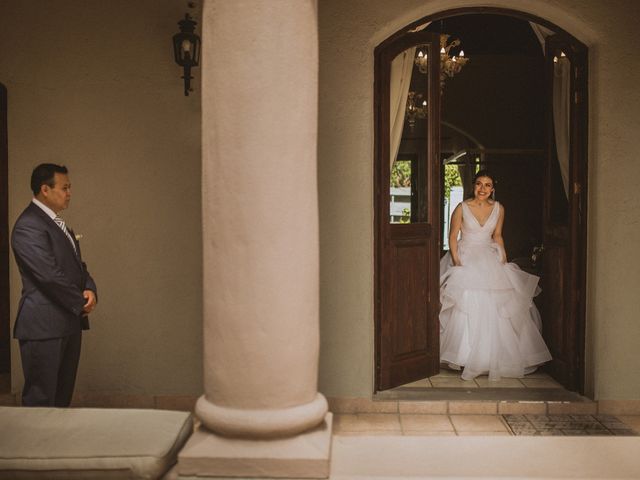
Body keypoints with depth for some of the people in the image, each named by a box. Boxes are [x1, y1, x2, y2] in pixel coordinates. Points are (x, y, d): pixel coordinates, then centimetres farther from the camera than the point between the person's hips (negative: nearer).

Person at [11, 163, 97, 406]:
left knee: (63, 396, 14)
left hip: (69, 322, 9)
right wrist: (81, 303, -8)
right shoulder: (28, 226, -14)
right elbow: (50, 275, -20)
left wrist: (90, 289, -2)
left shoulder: (57, 223, 16)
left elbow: (76, 264, 18)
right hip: (44, 325, -9)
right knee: (41, 400, -1)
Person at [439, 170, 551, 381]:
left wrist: (503, 258, 4)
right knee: (466, 306, -10)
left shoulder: (498, 209, 3)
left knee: (495, 308, -1)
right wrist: (456, 261, -12)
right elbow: (453, 236, -3)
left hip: (490, 260, 3)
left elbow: (497, 235, 14)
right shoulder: (462, 208, -7)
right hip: (466, 259, -3)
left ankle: (494, 356, 14)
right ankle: (465, 357, 1)